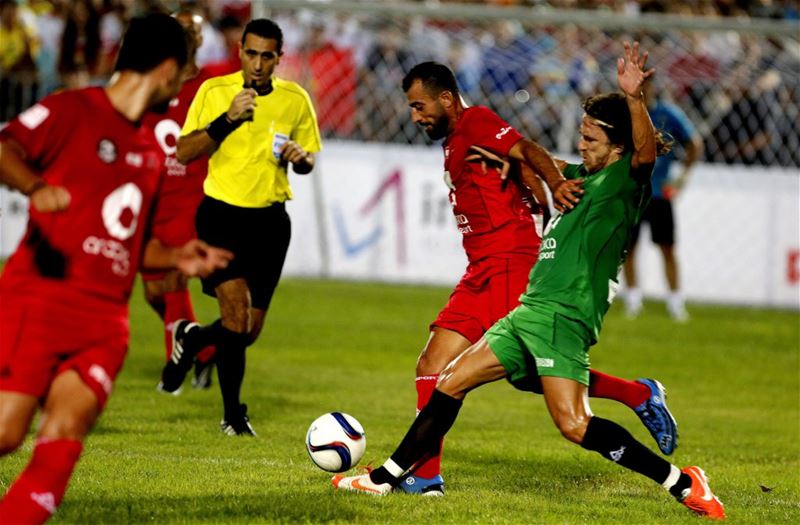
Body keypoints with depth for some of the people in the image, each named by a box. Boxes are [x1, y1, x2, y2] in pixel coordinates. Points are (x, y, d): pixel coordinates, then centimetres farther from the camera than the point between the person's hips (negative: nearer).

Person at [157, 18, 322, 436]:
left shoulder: (295, 99, 3)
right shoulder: (214, 91, -4)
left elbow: (309, 160, 15)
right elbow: (183, 153, -7)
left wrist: (300, 157, -10)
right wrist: (227, 120, -20)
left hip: (269, 220, 3)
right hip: (221, 213, -3)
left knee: (250, 331, 5)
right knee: (237, 316, -18)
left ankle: (191, 339, 38)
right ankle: (233, 415, -1)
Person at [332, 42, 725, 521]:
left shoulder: (624, 181, -6)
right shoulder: (582, 177, 19)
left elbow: (646, 152, -29)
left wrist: (634, 98, -42)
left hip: (563, 317, -9)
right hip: (531, 312, 9)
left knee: (574, 424, -22)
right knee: (451, 382, 11)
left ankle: (682, 482, -16)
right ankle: (389, 477, 23)